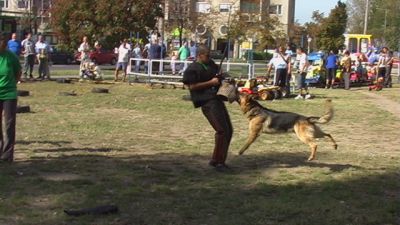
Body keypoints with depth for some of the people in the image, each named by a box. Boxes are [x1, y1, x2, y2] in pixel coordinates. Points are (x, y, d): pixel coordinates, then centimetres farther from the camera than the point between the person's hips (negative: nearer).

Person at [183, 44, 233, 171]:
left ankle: (220, 160, 20)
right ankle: (216, 161, -6)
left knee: (229, 130, 10)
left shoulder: (211, 64, 17)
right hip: (207, 103, -9)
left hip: (217, 100, 9)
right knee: (222, 130, -16)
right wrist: (210, 82, -16)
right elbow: (192, 86, -17)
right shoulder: (193, 69, -7)